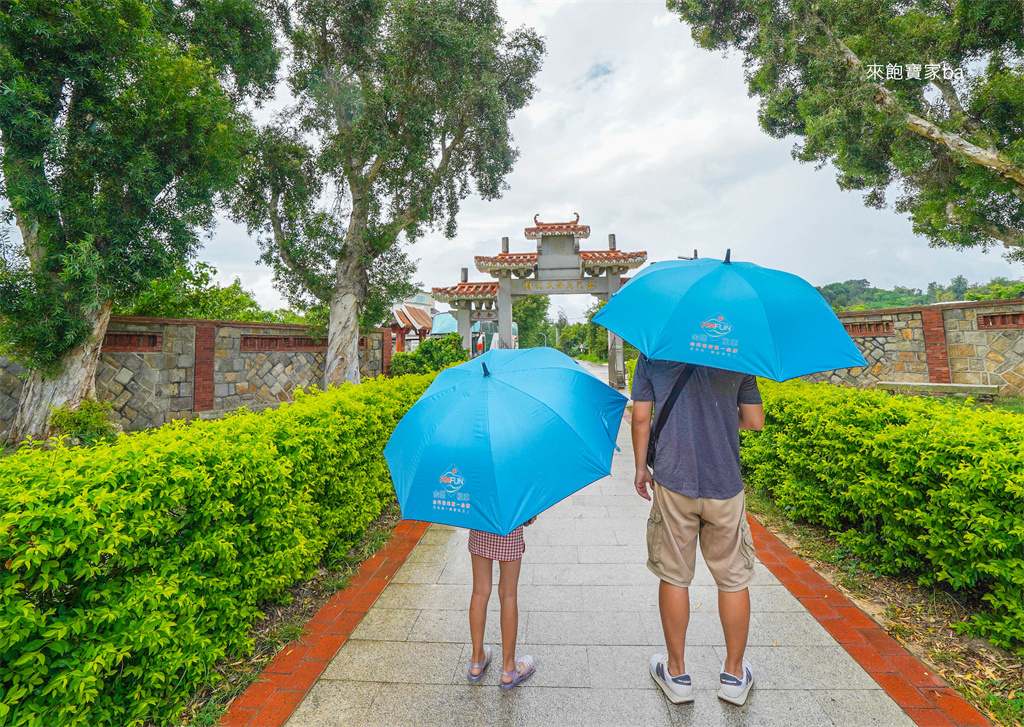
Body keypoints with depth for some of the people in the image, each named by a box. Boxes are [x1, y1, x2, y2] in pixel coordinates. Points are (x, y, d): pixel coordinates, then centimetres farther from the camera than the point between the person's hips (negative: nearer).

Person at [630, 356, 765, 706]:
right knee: (734, 579, 18)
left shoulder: (652, 353, -2)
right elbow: (755, 421, 4)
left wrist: (641, 468, 10)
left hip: (673, 483, -1)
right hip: (725, 485, 1)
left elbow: (640, 419, -2)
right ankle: (734, 675, 34)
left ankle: (676, 672, 28)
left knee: (674, 577, 13)